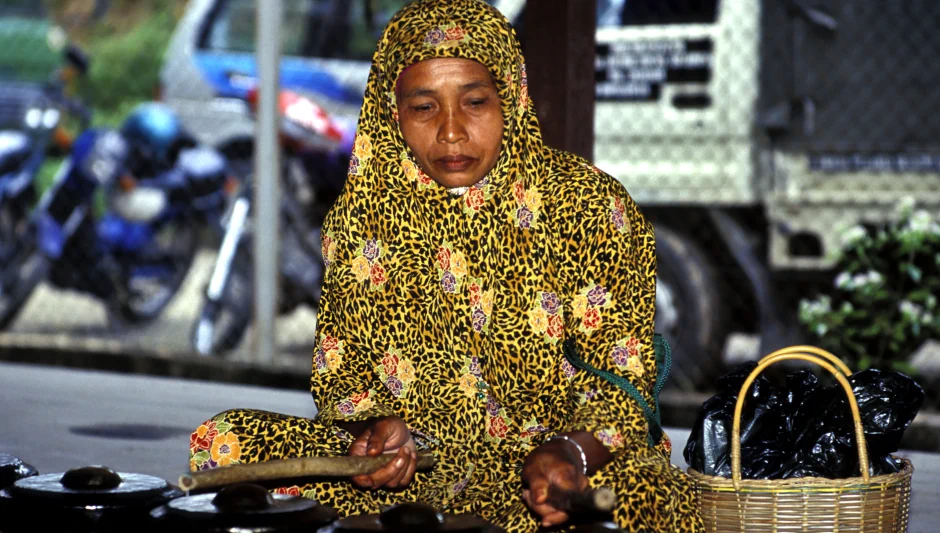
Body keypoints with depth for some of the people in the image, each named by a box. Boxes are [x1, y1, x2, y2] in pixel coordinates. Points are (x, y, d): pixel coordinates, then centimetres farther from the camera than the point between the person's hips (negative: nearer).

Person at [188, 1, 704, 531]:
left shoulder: (593, 207, -5)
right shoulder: (364, 213, 3)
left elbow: (621, 381, -5)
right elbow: (342, 373, 7)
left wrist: (570, 453, -26)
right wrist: (383, 428, -16)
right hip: (415, 467, 3)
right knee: (223, 440, -16)